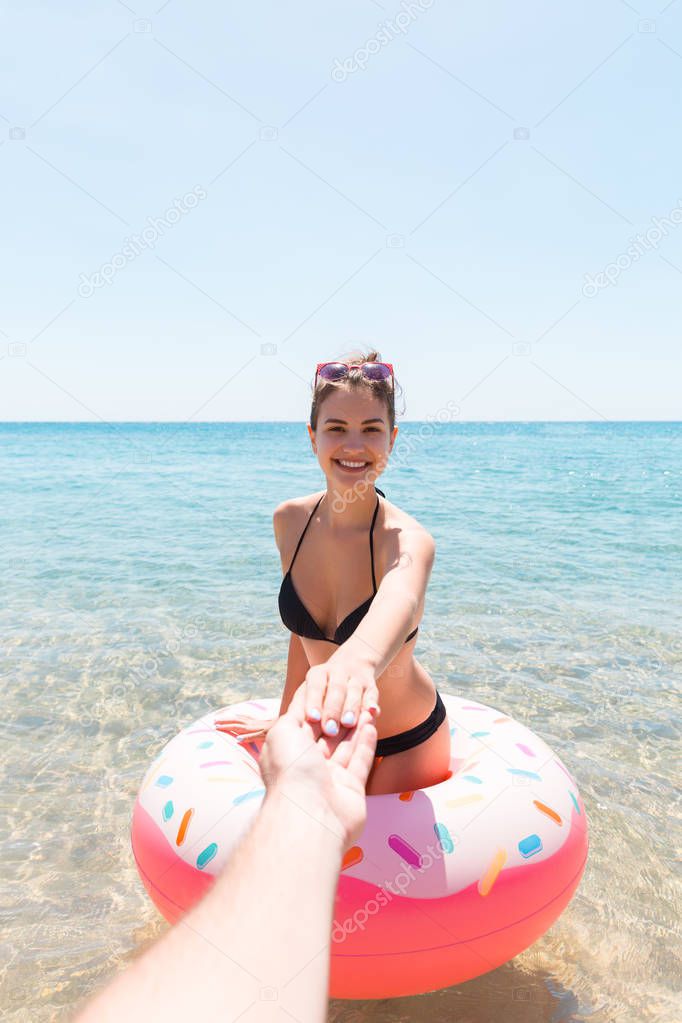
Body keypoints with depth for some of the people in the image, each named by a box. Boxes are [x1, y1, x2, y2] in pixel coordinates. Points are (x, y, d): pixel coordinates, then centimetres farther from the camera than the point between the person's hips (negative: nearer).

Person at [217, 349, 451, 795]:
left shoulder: (409, 540, -29)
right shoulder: (289, 521, -12)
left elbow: (399, 602, -53)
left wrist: (359, 660, -74)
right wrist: (286, 718, 9)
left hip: (407, 744, -4)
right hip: (329, 731, 4)